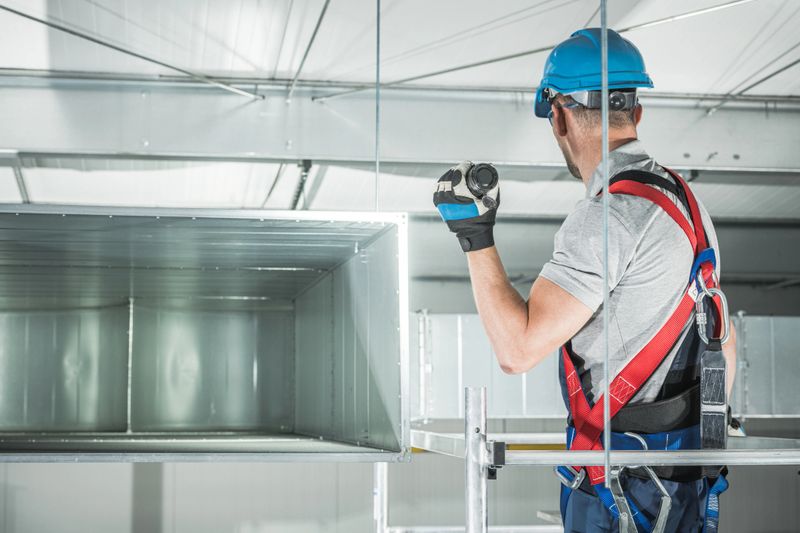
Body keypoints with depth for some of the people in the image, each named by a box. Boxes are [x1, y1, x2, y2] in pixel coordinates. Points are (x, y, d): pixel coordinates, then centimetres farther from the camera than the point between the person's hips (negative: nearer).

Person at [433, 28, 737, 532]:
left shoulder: (606, 216, -20)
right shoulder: (685, 198, 9)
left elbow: (518, 349, -23)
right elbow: (723, 342, 16)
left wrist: (475, 237, -15)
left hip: (625, 486, -9)